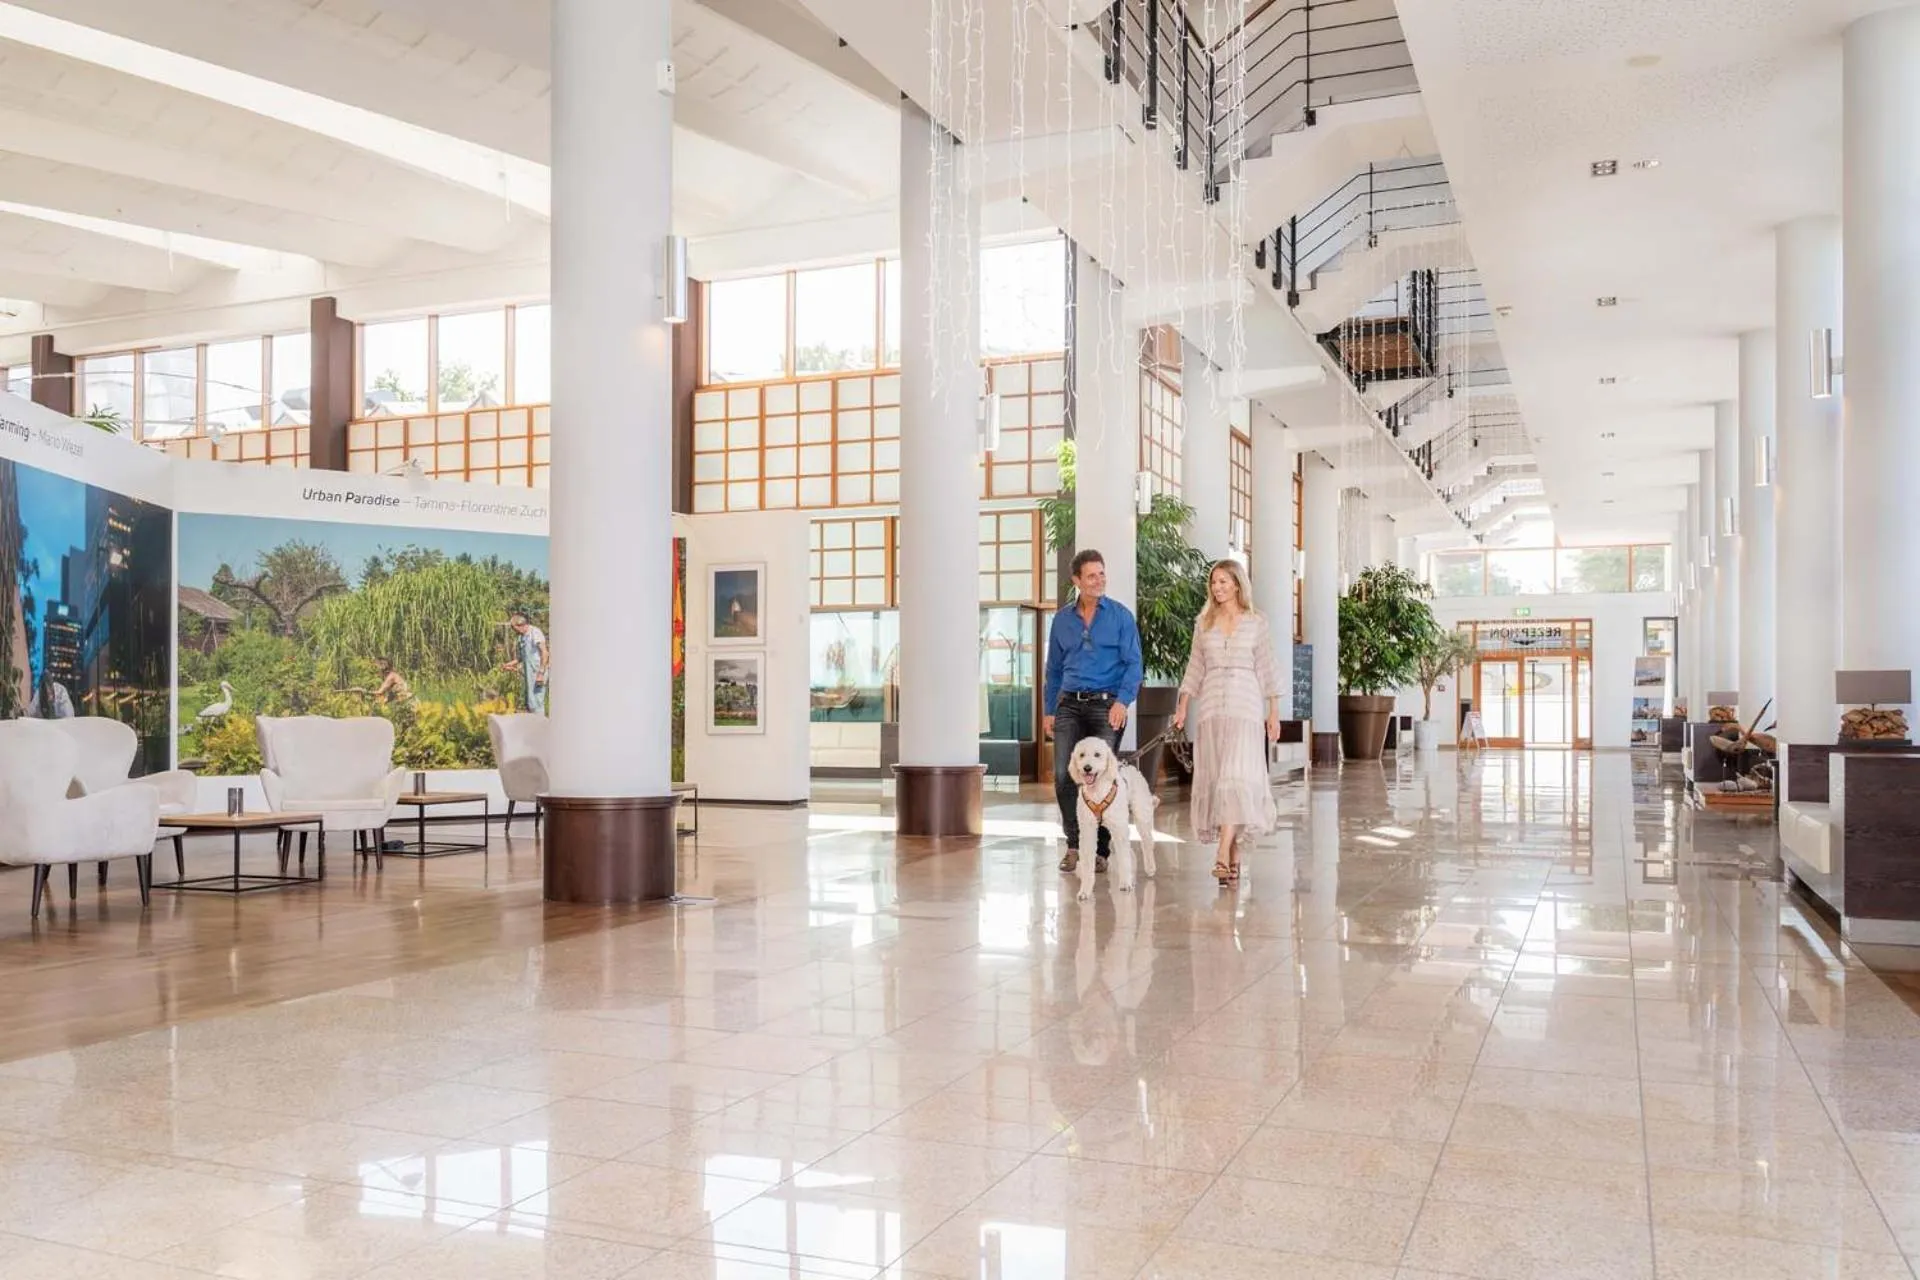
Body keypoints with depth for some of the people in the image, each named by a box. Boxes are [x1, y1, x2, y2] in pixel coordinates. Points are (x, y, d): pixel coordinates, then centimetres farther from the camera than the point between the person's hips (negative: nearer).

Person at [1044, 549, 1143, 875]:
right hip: (1070, 704, 3)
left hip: (1107, 705, -3)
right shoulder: (1062, 619, 11)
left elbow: (1133, 663, -3)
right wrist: (1049, 710, 14)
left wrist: (1123, 701, -17)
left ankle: (1100, 850, 10)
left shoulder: (1120, 616, 1)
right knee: (1064, 775, -7)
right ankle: (1074, 845, 7)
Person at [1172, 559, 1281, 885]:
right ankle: (1233, 855, 11)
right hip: (1211, 705, 3)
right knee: (1215, 777, 2)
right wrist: (1182, 707, 6)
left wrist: (1274, 712, 2)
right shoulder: (1204, 623, 11)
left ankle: (1223, 856, -21)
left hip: (1245, 705, -3)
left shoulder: (1256, 622, 5)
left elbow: (1266, 669, 6)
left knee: (1236, 776, -14)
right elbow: (1195, 668, 13)